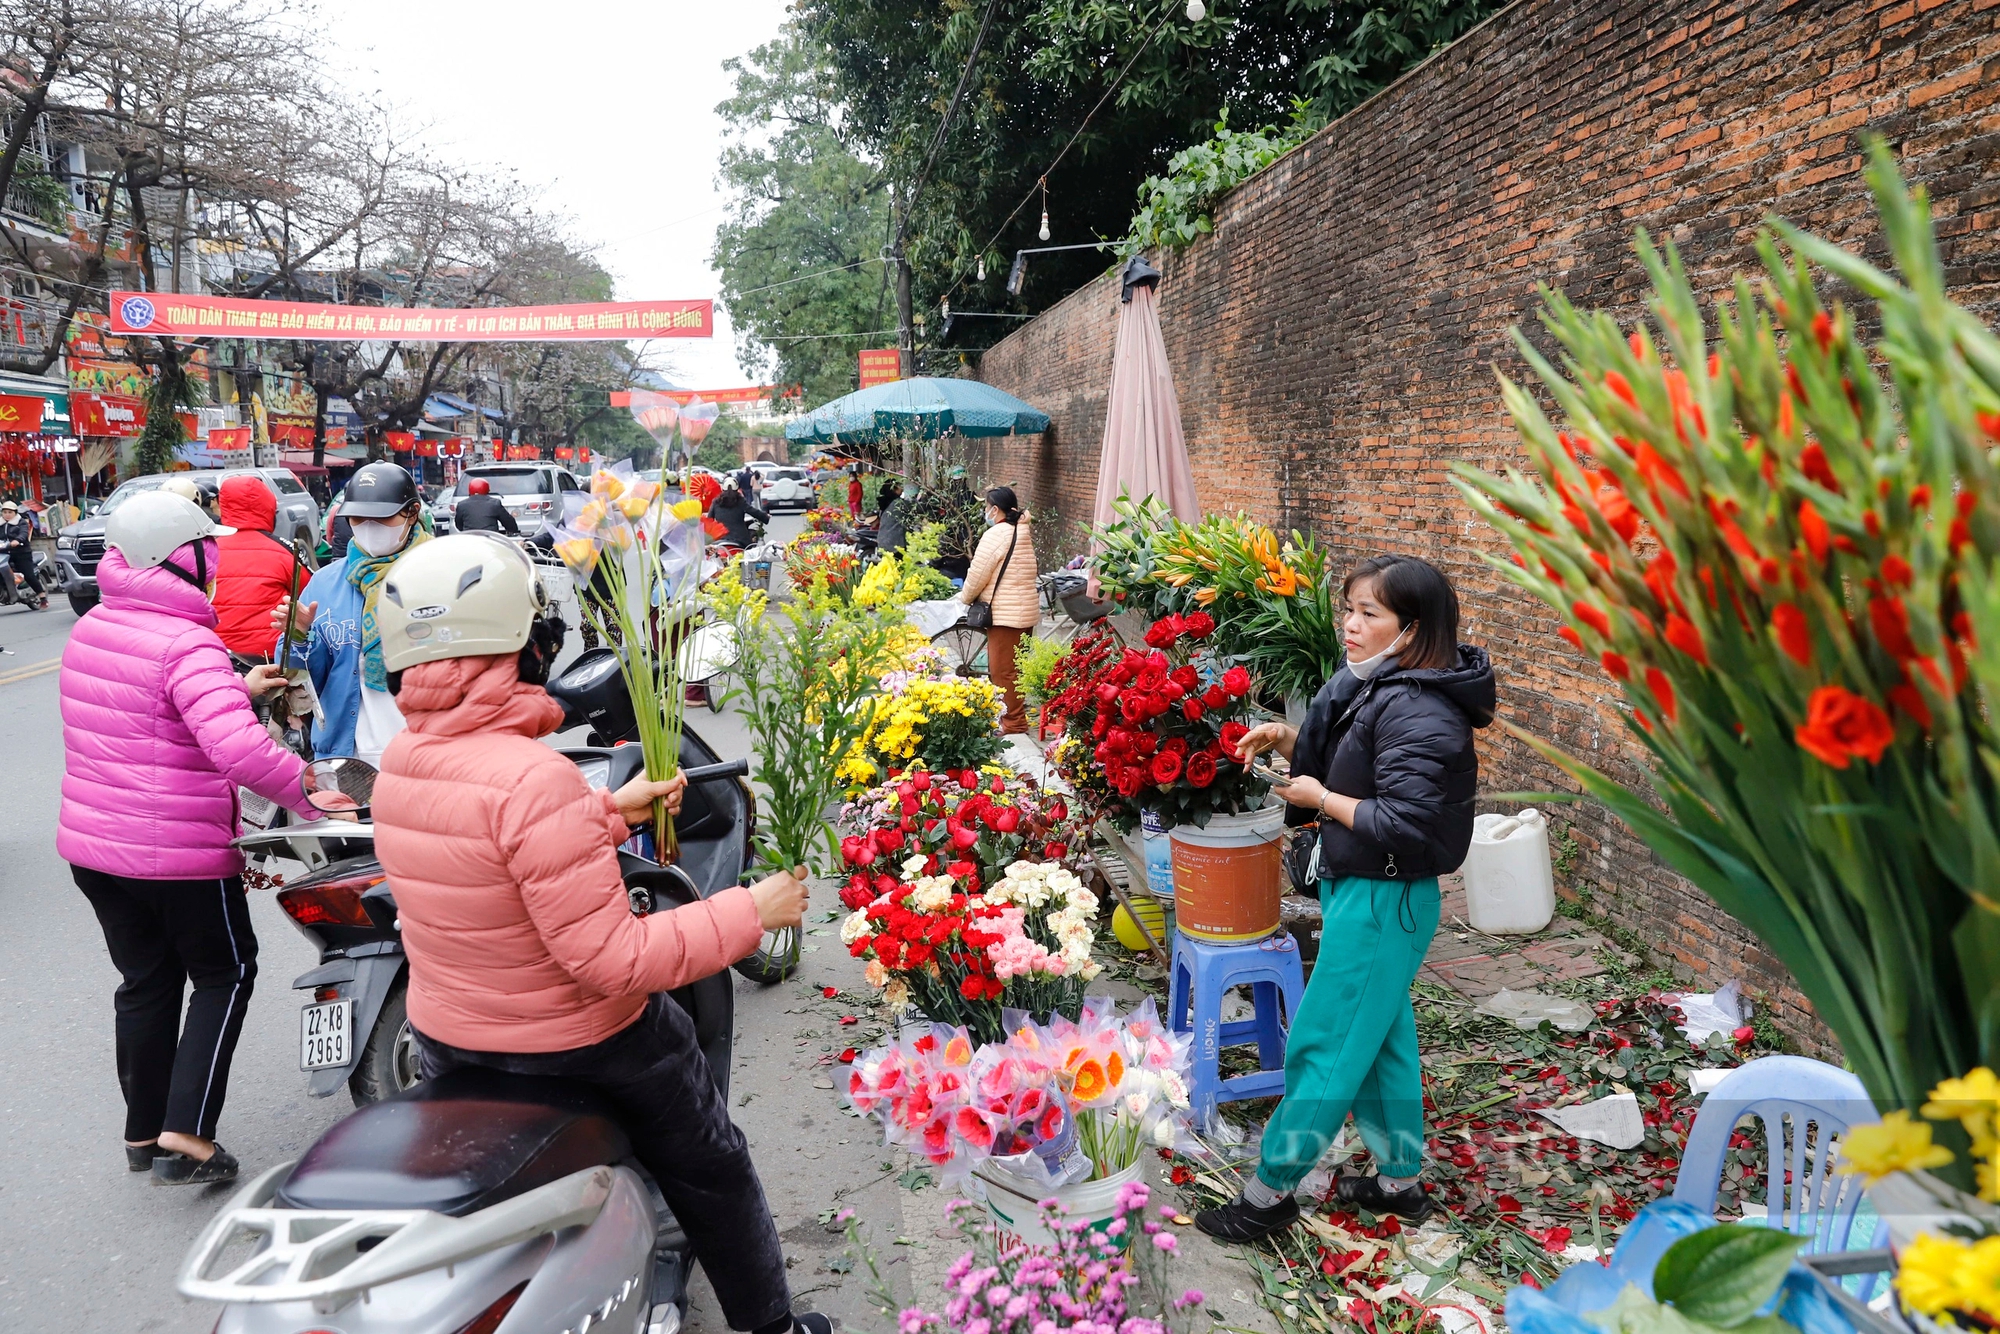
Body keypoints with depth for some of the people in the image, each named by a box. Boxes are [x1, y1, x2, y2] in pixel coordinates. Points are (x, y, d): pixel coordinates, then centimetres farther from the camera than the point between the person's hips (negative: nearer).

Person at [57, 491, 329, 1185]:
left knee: (146, 983, 20)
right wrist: (308, 789, -26)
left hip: (90, 841, 8)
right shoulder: (187, 644, -22)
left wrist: (237, 686, 18)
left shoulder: (90, 629, 5)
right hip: (179, 851, -8)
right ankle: (186, 1136, 5)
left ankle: (143, 1132, 32)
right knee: (224, 974, 11)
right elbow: (239, 749, -36)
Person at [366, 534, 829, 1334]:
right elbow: (611, 959, -31)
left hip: (444, 1039, 7)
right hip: (576, 1047, -6)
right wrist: (751, 912, -22)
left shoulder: (398, 766, -5)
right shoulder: (533, 779, -31)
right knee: (712, 1174, 17)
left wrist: (611, 811, 13)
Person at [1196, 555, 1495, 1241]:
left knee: (1323, 1044, 1)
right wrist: (1285, 739, 0)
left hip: (1384, 901, -10)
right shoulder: (1367, 687, 6)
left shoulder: (1418, 715, -23)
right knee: (1381, 1036, 20)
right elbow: (1339, 768, 17)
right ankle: (1400, 1181, 35)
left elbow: (1403, 824, -29)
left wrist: (1321, 799, -17)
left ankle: (1270, 1190, 16)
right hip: (1355, 886, 10)